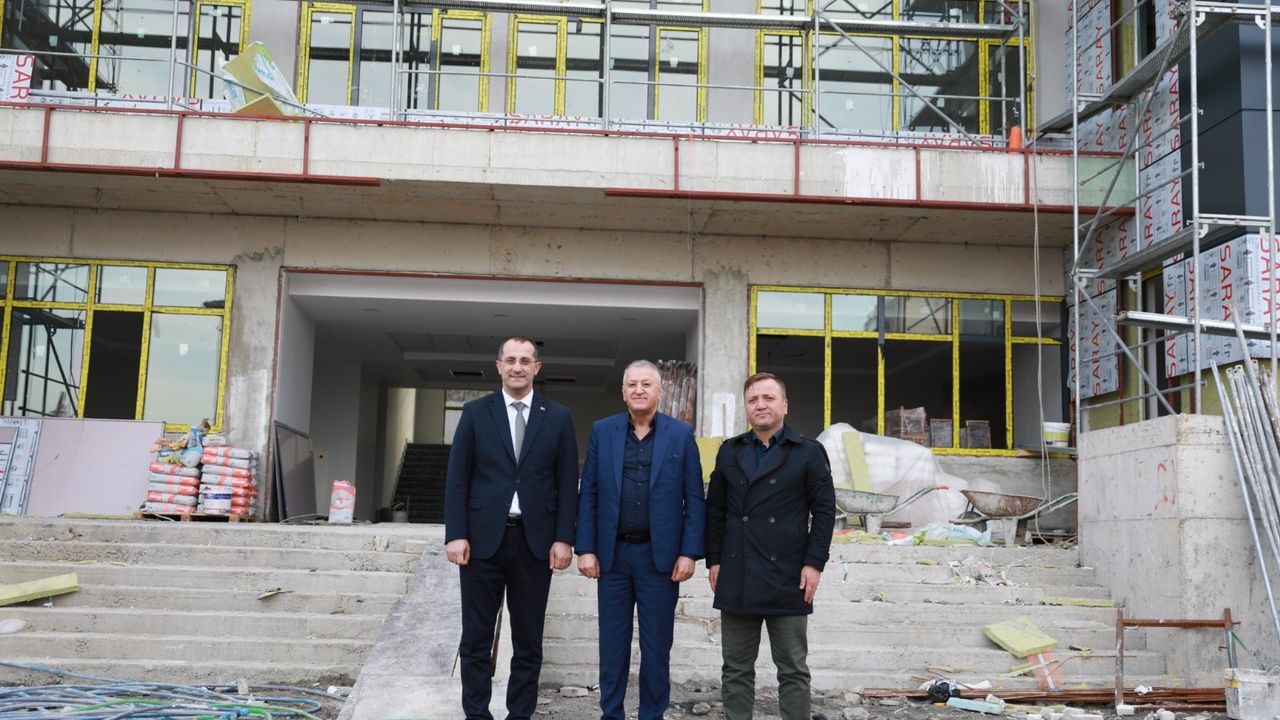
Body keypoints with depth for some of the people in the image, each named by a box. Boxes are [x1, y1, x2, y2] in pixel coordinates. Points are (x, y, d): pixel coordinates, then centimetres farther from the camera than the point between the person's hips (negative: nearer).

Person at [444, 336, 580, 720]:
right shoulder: (475, 412, 5)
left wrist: (563, 538, -3)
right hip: (483, 537, 0)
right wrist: (456, 534, -6)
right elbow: (457, 477, 2)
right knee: (477, 636, 5)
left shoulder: (558, 417, 6)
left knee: (528, 639, 7)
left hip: (535, 540, 0)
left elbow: (567, 483, 4)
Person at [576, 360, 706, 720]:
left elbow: (694, 499, -1)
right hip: (613, 553, 1)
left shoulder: (681, 435, 1)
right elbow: (588, 495, 4)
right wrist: (586, 549, -2)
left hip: (660, 555, -1)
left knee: (657, 644, 6)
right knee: (612, 641, 8)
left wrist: (689, 553, -7)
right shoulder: (602, 431, 4)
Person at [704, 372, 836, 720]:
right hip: (736, 579, 3)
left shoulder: (808, 452, 2)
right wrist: (714, 561, 5)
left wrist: (814, 563, -8)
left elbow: (824, 511, -1)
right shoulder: (729, 451, 12)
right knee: (736, 668, 8)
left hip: (787, 580, -3)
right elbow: (715, 510, 12)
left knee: (793, 670, 4)